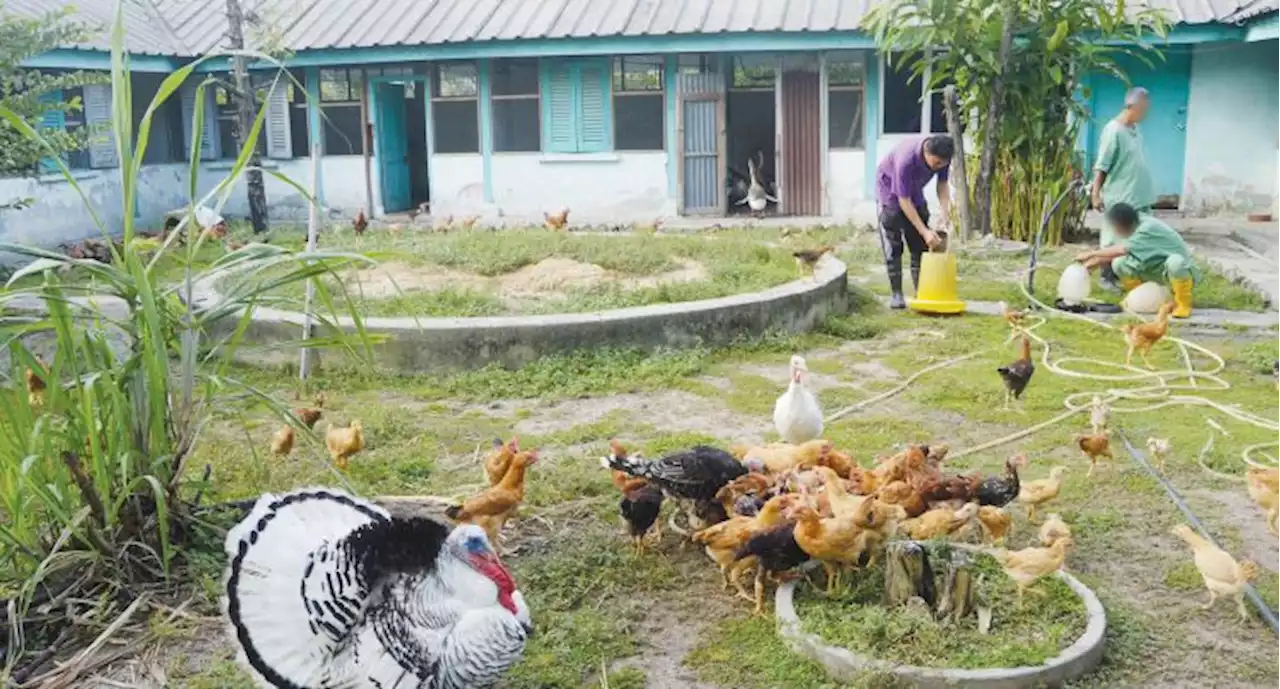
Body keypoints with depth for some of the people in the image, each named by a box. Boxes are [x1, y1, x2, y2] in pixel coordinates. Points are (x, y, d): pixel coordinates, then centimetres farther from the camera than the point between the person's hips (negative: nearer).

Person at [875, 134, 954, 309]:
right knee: (893, 247, -9)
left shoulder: (941, 156, -24)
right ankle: (897, 294, -4)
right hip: (890, 191, -5)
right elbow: (904, 201, -35)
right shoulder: (906, 159, -41)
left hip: (914, 191, 5)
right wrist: (925, 231, -36)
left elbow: (942, 184, -10)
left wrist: (946, 212, -26)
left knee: (920, 245, 1)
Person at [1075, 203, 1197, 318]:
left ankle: (1183, 304, -17)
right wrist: (1096, 262, -10)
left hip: (1183, 270, -7)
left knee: (1175, 262, -42)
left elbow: (1122, 250, -40)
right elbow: (1119, 252, 2)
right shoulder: (1135, 226, -5)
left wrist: (1091, 254, -31)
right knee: (1118, 263, -9)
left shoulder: (1149, 228, -30)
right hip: (1157, 270, 7)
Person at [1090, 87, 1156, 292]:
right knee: (1113, 241, 1)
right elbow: (1101, 166, -17)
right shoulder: (1114, 131, -15)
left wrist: (1144, 190, 19)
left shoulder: (1135, 129, 9)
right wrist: (1096, 194, -20)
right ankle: (1107, 278, 11)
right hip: (1119, 199, -8)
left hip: (1139, 197, 8)